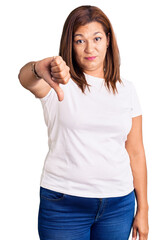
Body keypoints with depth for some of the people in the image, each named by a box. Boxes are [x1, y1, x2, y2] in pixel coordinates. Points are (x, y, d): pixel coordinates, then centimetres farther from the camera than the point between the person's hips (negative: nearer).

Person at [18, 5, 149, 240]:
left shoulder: (126, 89, 5)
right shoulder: (59, 81, -4)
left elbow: (135, 152, 6)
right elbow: (25, 77, -28)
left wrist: (143, 209, 6)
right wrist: (40, 68, -52)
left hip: (119, 204, 3)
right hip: (63, 202, -2)